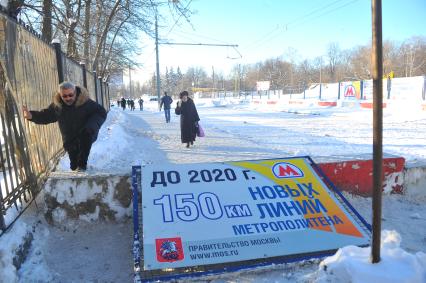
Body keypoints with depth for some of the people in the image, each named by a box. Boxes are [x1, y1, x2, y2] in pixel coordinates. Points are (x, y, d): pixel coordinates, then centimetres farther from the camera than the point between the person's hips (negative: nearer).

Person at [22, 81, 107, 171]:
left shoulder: (85, 102, -20)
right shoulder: (57, 105, -7)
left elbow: (101, 112, -17)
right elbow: (46, 116, 6)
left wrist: (92, 125, -33)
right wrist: (31, 116, -13)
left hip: (86, 136, -4)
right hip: (70, 139, 4)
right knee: (74, 166, 11)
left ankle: (82, 164, -26)